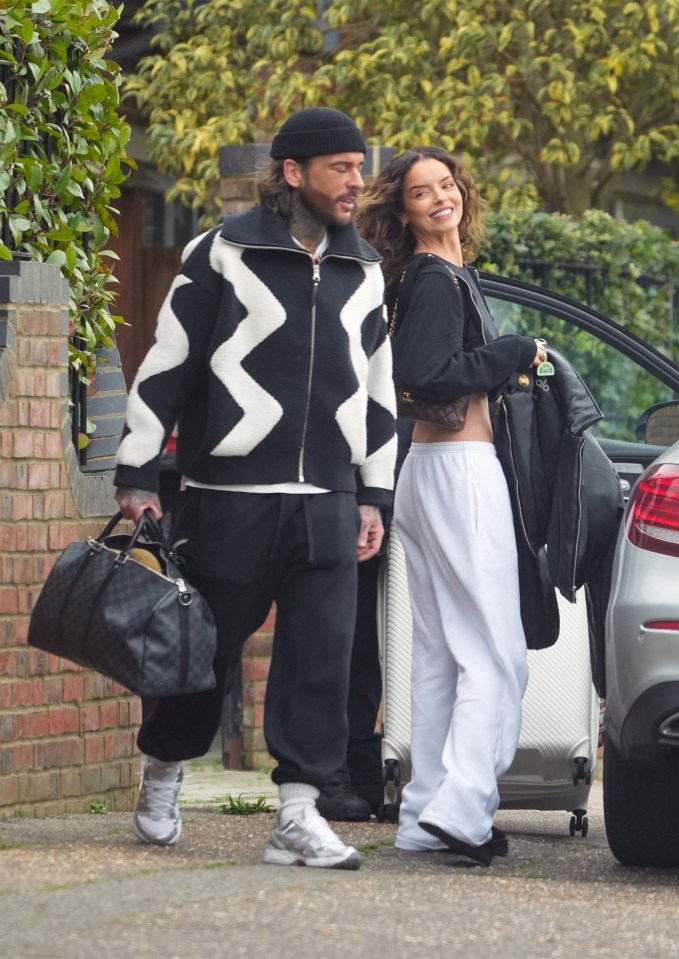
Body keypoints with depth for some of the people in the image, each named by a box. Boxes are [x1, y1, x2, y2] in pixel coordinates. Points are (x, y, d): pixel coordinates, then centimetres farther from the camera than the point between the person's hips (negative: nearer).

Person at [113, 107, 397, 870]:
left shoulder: (363, 271, 13)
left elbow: (378, 386, 21)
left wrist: (374, 494, 17)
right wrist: (137, 475, -3)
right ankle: (162, 777, 28)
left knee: (323, 656, -6)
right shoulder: (223, 254, -3)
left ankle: (298, 813, -3)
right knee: (208, 649, 5)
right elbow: (165, 366, -1)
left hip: (327, 502, 4)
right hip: (230, 497, -4)